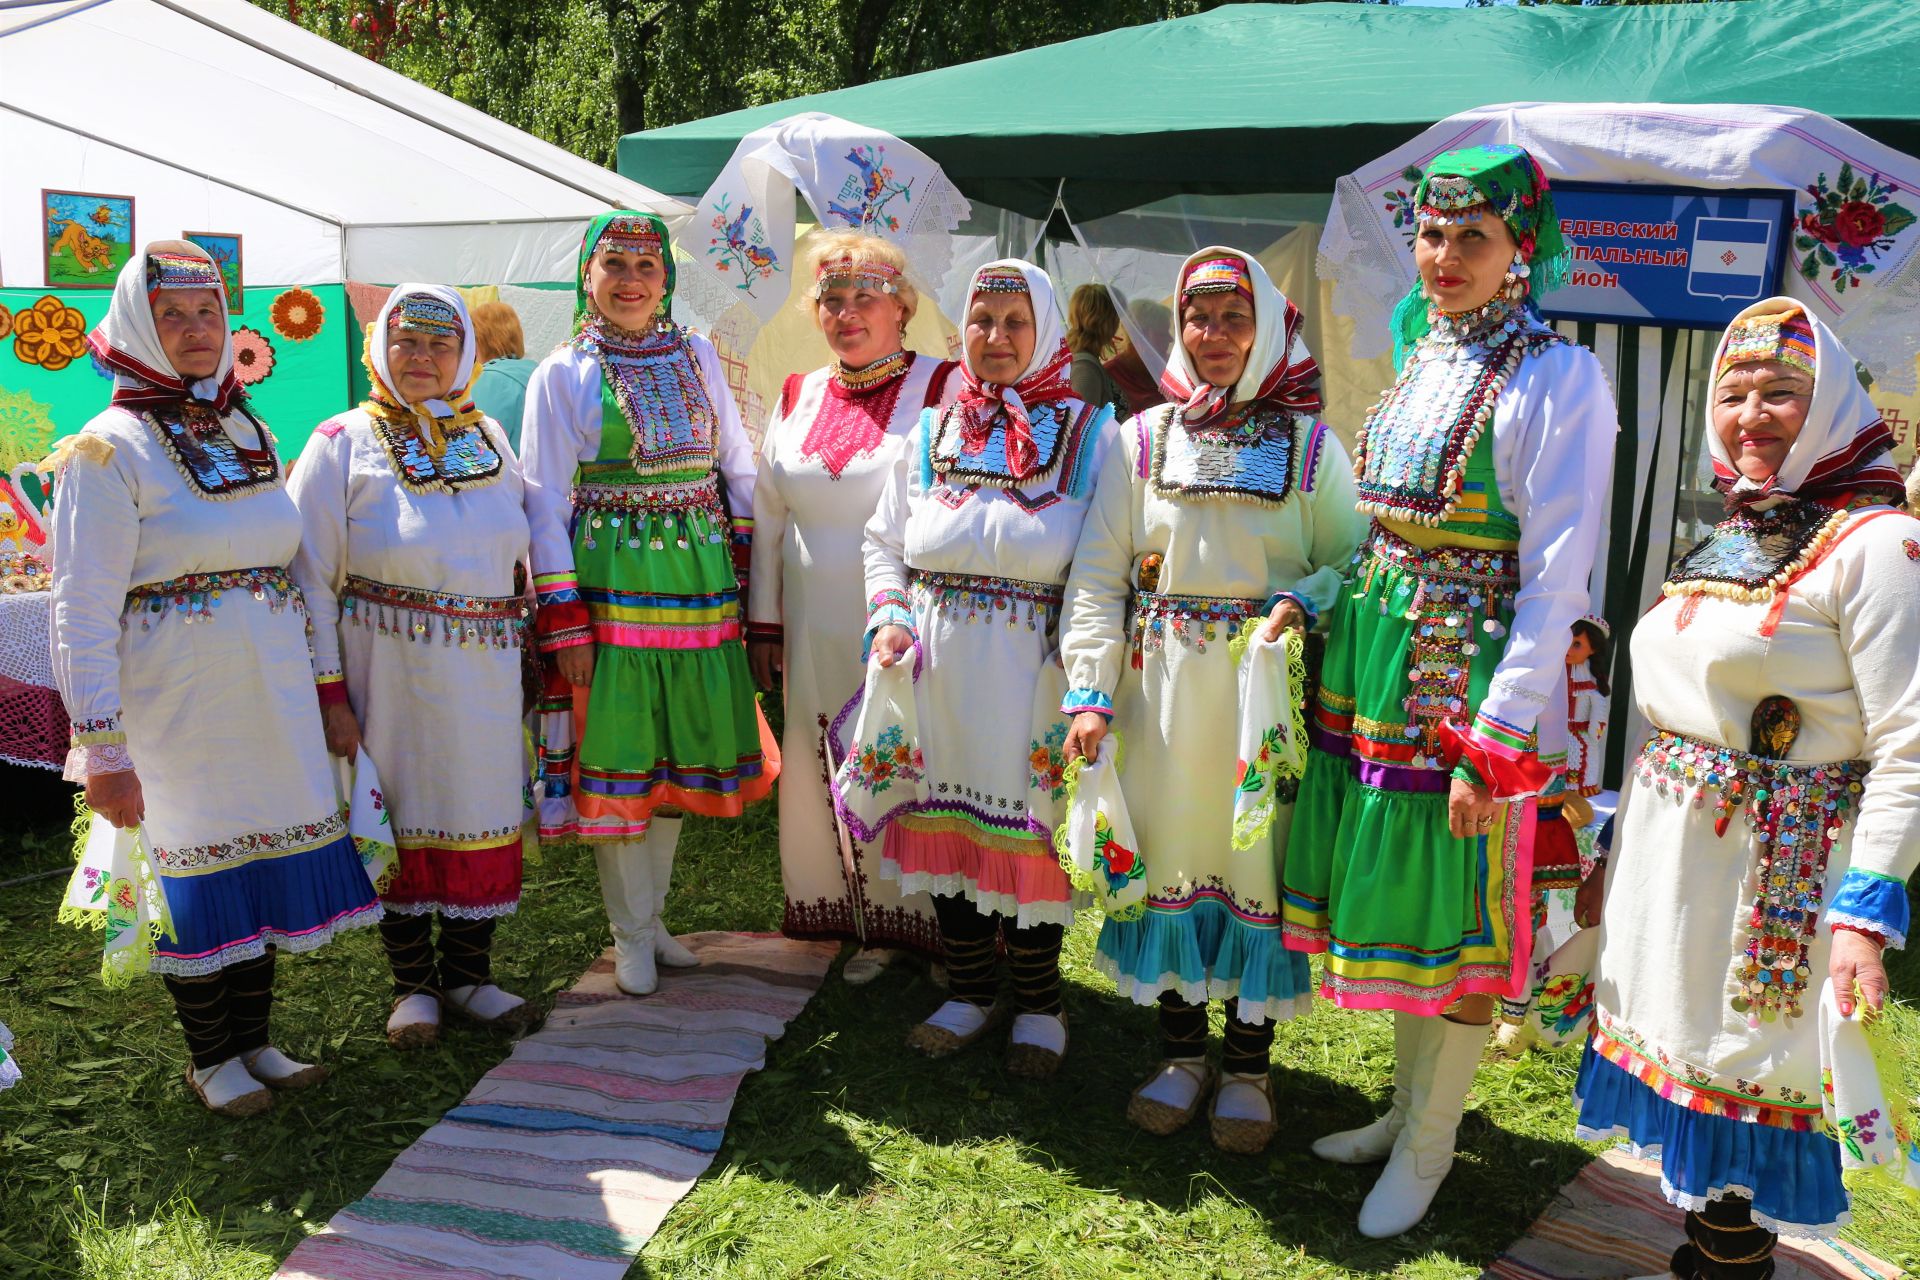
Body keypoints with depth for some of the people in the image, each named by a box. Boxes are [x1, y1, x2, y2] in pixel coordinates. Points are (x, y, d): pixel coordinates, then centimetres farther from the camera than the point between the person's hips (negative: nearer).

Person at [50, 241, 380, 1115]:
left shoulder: (249, 435, 11)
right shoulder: (111, 450, -9)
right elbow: (81, 612, -13)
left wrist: (314, 687, 11)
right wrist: (101, 746, -18)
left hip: (270, 693, 6)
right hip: (175, 704, -6)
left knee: (268, 850, 12)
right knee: (197, 866, 4)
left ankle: (254, 1039, 28)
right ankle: (210, 1057, 22)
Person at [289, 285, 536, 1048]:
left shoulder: (488, 437, 9)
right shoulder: (344, 444, -4)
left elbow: (525, 549, 15)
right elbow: (310, 578, -6)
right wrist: (330, 694, -10)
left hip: (485, 672, 4)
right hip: (391, 668, -3)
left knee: (483, 813, 10)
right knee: (402, 818, 7)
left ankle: (468, 976, 27)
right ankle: (413, 984, 24)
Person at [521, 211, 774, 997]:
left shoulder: (698, 358, 10)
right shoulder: (563, 374, -1)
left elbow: (739, 467, 14)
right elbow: (545, 503, -5)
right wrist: (563, 623, -12)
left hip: (698, 584, 4)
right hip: (610, 585, -4)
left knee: (680, 755, 12)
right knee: (617, 761, 2)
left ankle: (652, 916, 29)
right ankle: (630, 934, 20)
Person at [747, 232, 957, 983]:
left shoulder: (942, 390, -4)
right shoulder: (798, 397, 11)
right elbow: (768, 516, 15)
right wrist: (764, 624, 12)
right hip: (818, 631, 5)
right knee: (829, 775, 10)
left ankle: (932, 927, 18)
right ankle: (870, 926, 27)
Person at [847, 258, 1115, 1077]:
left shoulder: (1088, 433, -1)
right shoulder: (932, 433, 11)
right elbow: (884, 541, 17)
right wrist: (889, 617, -1)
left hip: (1031, 665, -4)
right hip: (938, 665, 4)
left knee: (1027, 824, 3)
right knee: (947, 818, 11)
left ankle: (1037, 1006, 24)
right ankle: (970, 993, 30)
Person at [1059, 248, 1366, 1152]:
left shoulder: (1310, 446, 3)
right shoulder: (1141, 441, 6)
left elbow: (1351, 561, 5)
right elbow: (1097, 578, 2)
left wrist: (1302, 603, -16)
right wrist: (1089, 694, -7)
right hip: (1161, 687, 1)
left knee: (1257, 859, 4)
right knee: (1166, 852, 7)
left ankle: (1248, 1067, 22)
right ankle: (1182, 1051, 26)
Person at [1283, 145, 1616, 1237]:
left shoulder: (1557, 377, -12)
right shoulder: (1422, 358, 10)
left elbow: (1557, 579, -16)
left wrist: (1493, 743, -19)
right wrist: (1316, 598, 9)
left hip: (1474, 677, -7)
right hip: (1380, 667, 7)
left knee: (1458, 921, 6)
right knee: (1398, 899, 17)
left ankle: (1428, 1148, 23)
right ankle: (1410, 1106, 35)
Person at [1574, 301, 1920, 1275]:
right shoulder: (1726, 537, 12)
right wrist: (1612, 854, 16)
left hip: (1776, 866, -7)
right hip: (1666, 850, 7)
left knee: (1744, 1081, 3)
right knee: (1679, 1054, 16)